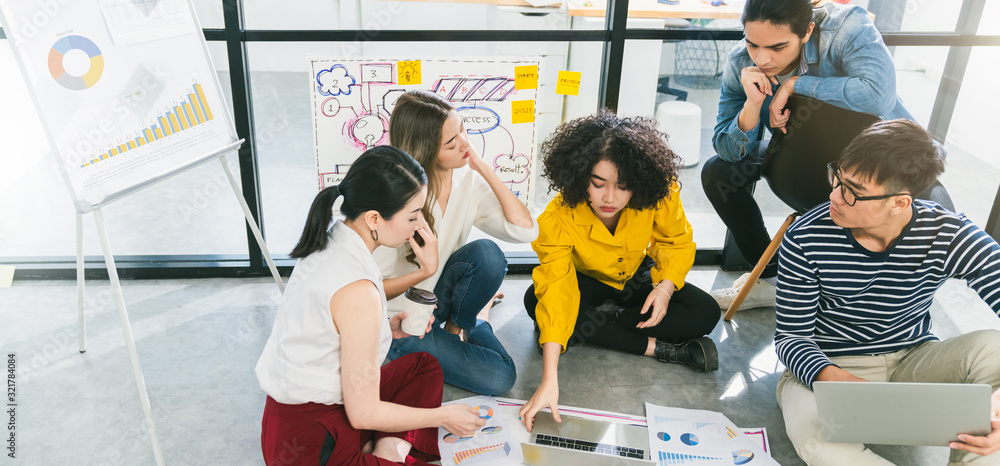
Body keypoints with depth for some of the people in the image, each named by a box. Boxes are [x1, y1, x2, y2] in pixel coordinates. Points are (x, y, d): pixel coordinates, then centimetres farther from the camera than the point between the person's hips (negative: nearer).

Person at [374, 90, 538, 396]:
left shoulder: (468, 179, -7)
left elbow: (525, 230, -17)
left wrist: (483, 167, -18)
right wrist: (425, 271, -34)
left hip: (437, 301, 5)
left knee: (487, 253, -27)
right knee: (499, 377, -18)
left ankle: (458, 323, 1)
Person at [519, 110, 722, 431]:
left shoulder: (659, 196, -30)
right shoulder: (558, 219, -36)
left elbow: (677, 243, -9)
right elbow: (556, 295, -41)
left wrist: (665, 287, -30)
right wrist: (549, 381, -49)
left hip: (637, 276, 2)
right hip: (587, 280, -1)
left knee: (706, 312, -20)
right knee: (536, 301, -33)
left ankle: (596, 326, -20)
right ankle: (657, 347, -27)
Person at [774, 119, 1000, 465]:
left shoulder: (948, 237, -15)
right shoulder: (805, 241, -18)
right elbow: (791, 335, -11)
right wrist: (833, 378, -35)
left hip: (914, 361, 2)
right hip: (828, 366, -2)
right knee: (815, 436, -37)